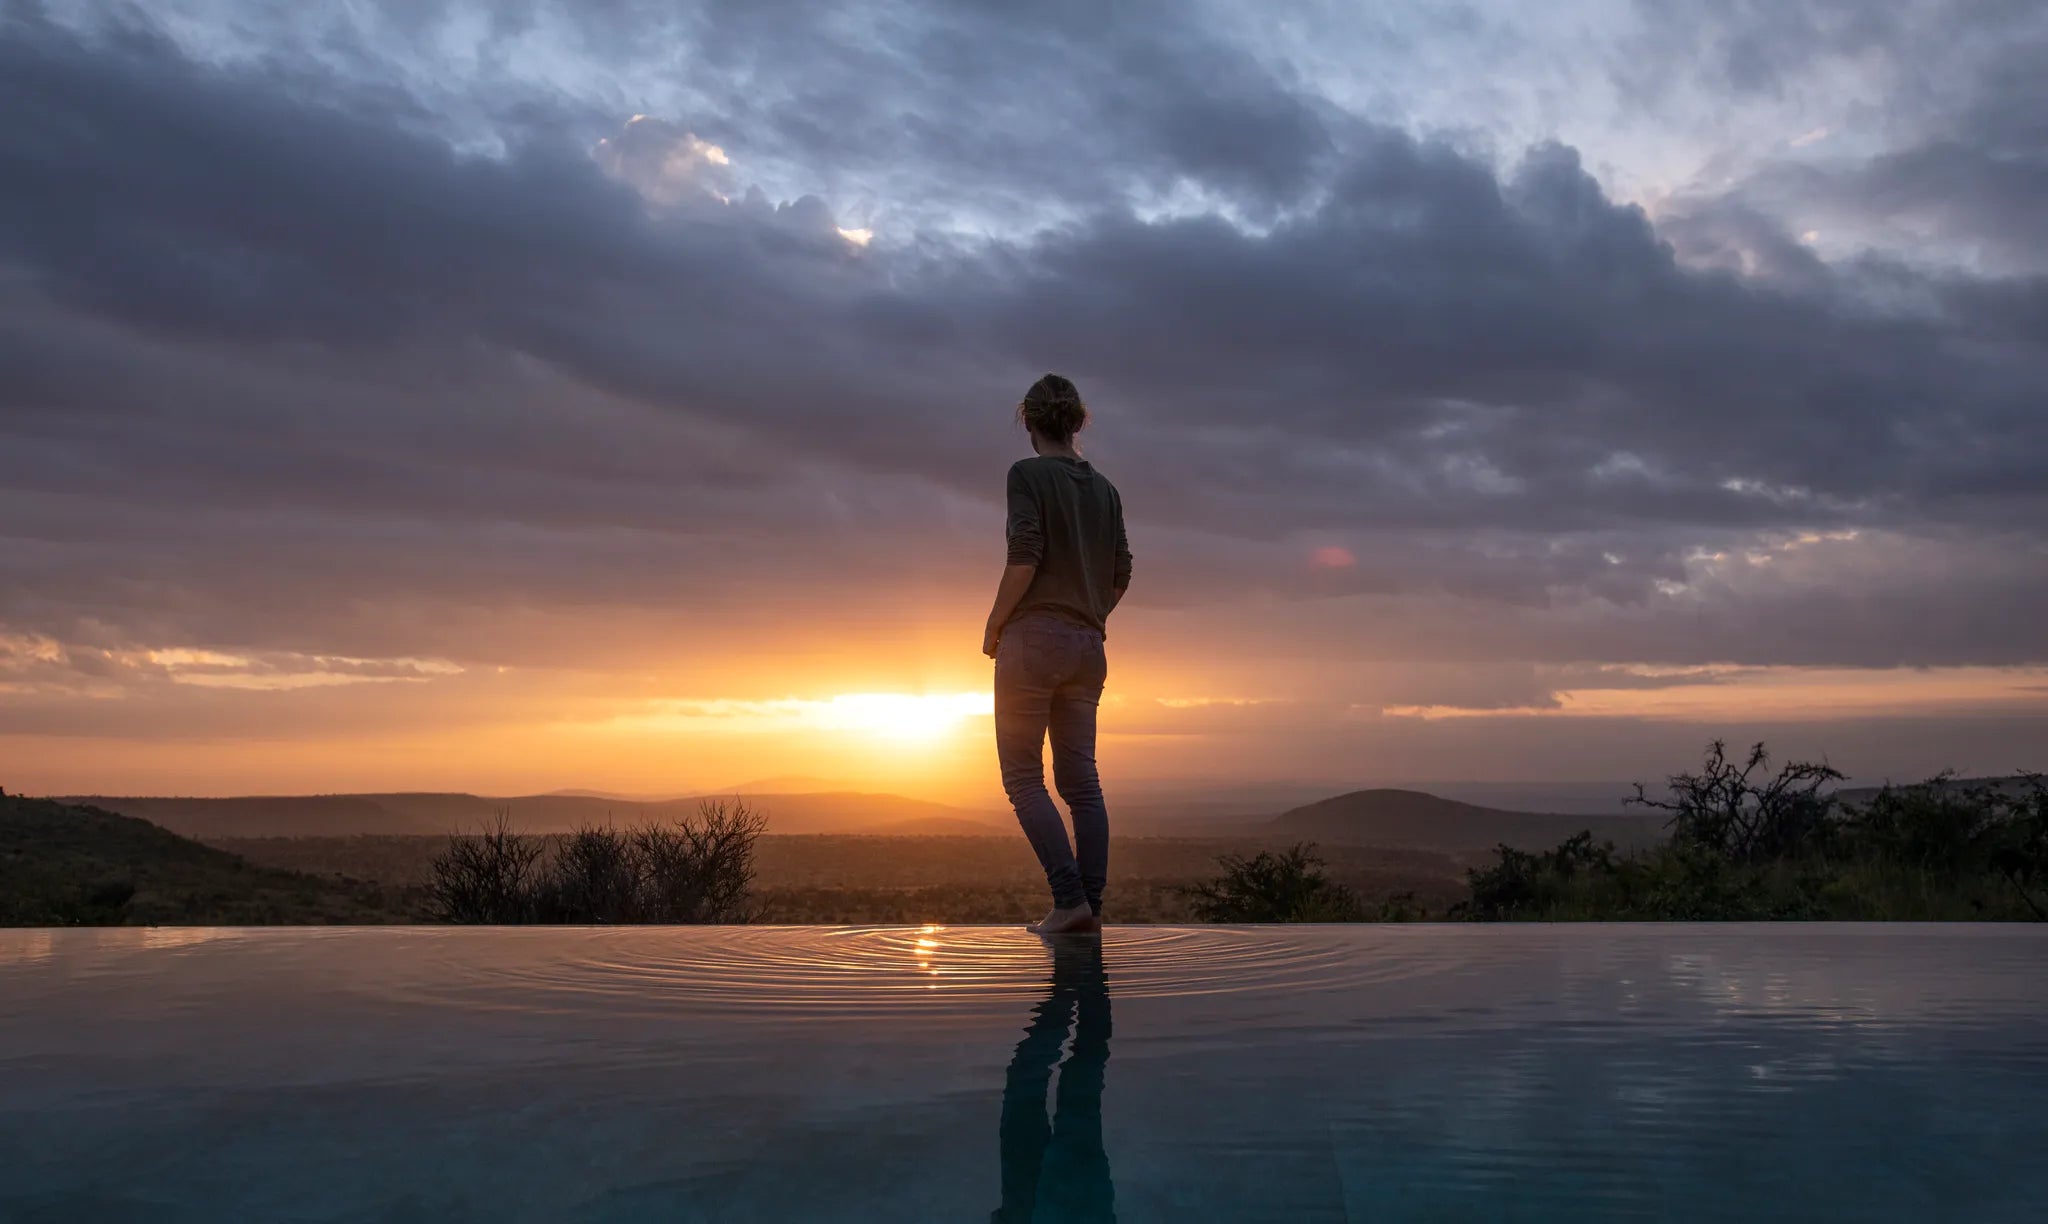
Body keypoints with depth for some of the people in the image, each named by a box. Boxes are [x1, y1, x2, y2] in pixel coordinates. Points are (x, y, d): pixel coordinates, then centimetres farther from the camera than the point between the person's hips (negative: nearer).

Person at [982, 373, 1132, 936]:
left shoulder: (1028, 474, -5)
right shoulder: (1105, 488, 13)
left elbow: (1024, 558, -15)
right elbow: (1121, 575, 11)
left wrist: (993, 627, -5)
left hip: (1034, 637, -6)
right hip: (1088, 646, 6)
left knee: (1023, 777, -1)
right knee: (1081, 779, 7)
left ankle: (1070, 899, -10)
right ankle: (1091, 906, 4)